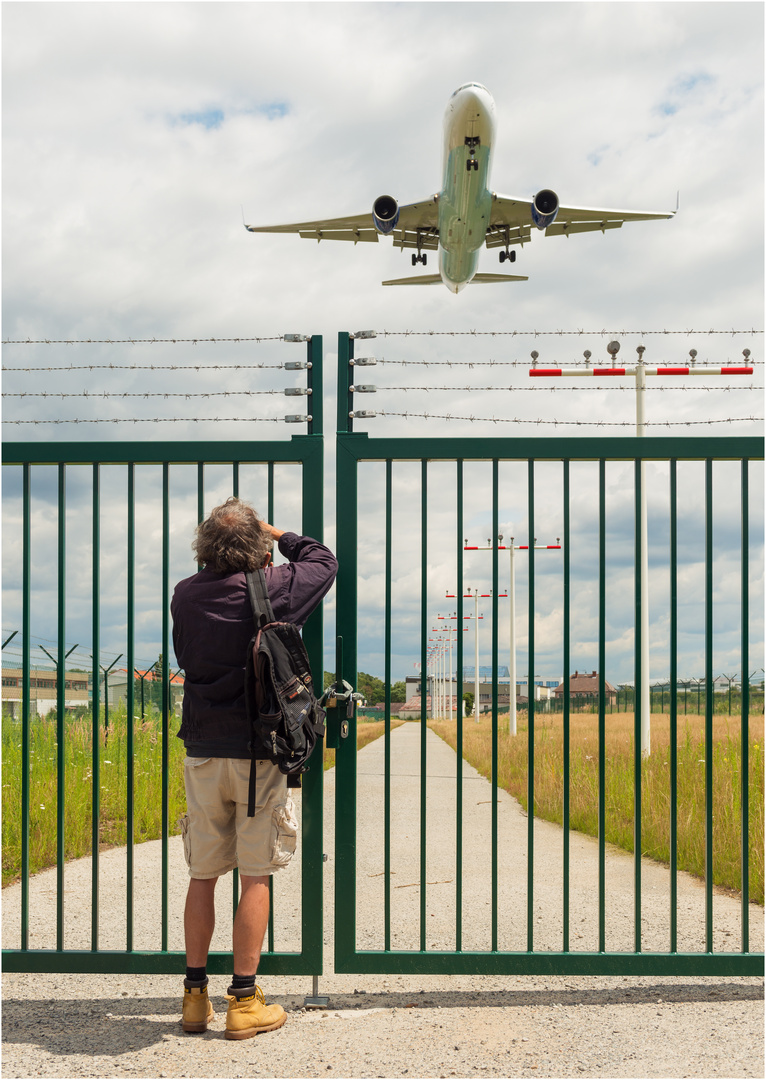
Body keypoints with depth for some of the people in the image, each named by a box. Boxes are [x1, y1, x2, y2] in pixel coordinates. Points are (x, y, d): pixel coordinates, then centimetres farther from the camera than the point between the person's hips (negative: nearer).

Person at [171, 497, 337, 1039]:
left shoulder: (186, 596, 0)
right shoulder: (272, 589, -9)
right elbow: (324, 561, 8)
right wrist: (279, 536, 19)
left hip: (203, 754, 3)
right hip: (258, 752, -3)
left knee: (202, 874, 11)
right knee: (256, 876, 3)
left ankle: (195, 995, 17)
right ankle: (244, 1002, 6)